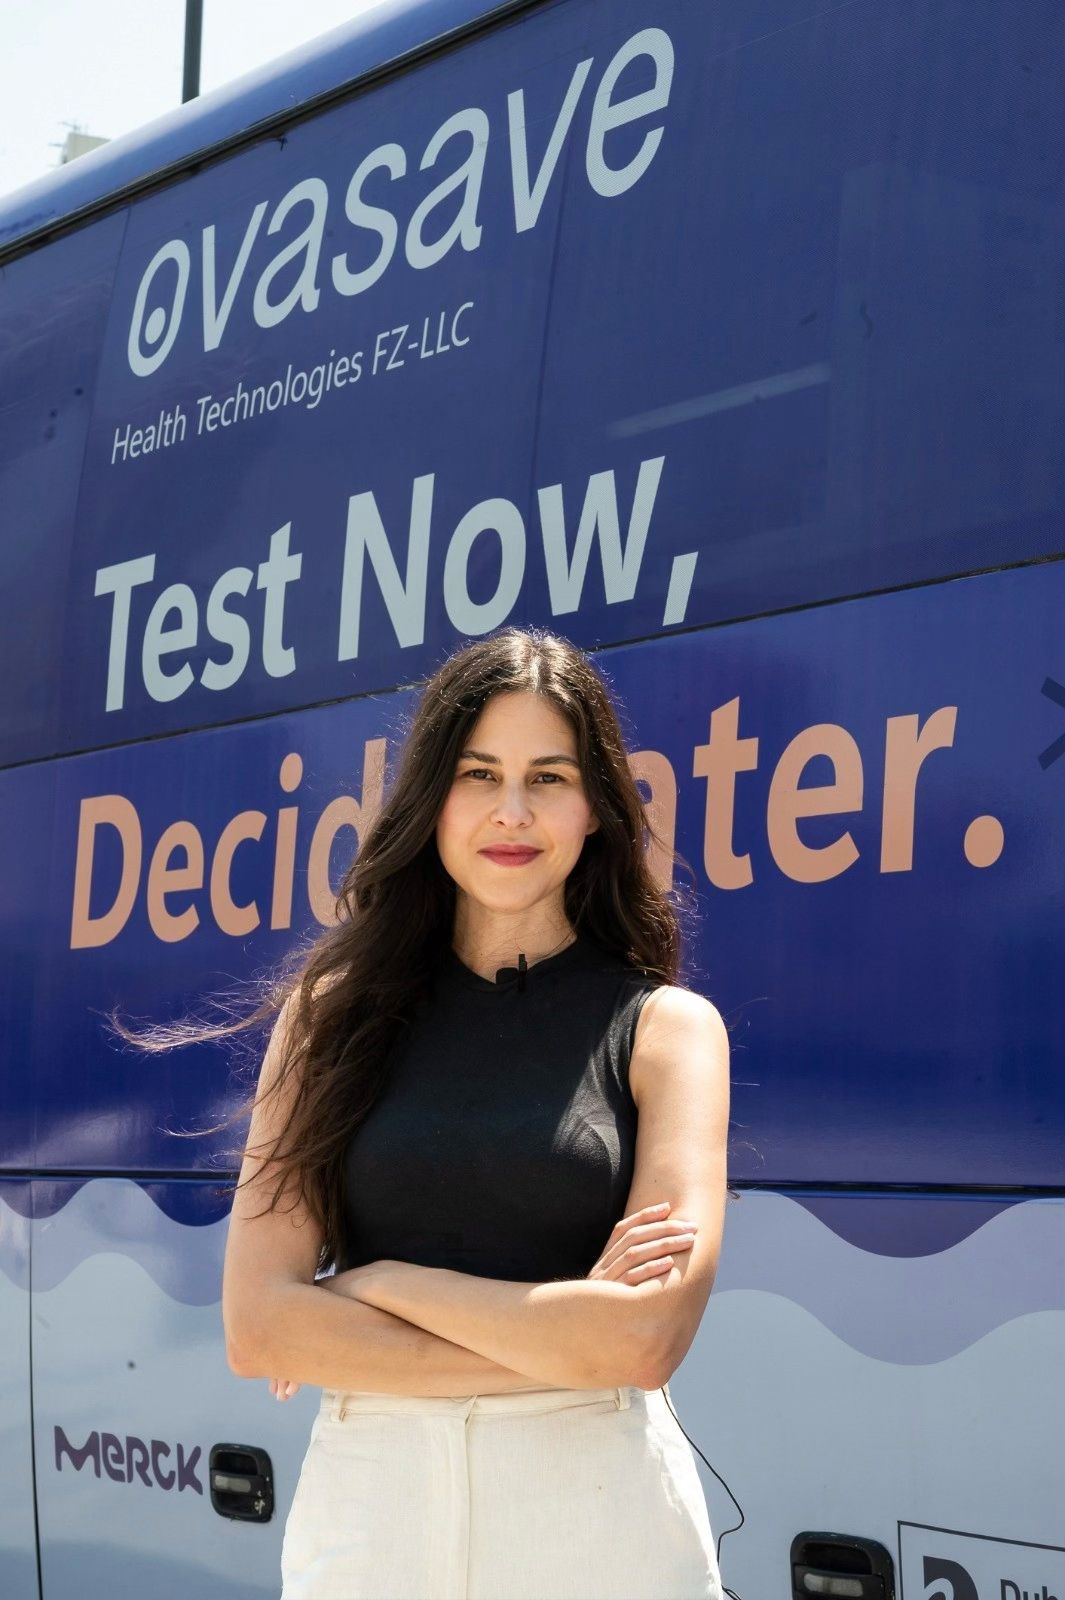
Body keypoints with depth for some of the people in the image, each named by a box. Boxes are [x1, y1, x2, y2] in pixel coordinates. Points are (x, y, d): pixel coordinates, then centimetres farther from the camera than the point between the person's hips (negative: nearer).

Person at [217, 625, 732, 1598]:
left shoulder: (666, 1026, -1)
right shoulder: (335, 1010, 2)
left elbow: (648, 1336, -14)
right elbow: (258, 1327, -7)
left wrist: (384, 1283, -9)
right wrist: (557, 1342, -11)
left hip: (596, 1508, -1)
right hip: (367, 1493, 1)